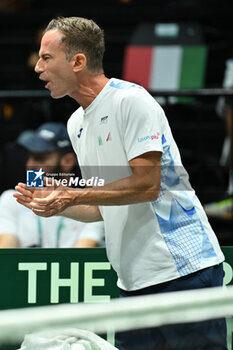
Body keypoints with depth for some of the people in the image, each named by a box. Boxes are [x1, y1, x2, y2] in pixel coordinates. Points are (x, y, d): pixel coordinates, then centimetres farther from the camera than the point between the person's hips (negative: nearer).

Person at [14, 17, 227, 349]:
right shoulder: (76, 124, 16)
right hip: (134, 281, 8)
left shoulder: (131, 100, -10)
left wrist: (74, 195, -18)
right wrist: (55, 203, 4)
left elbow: (147, 184, -17)